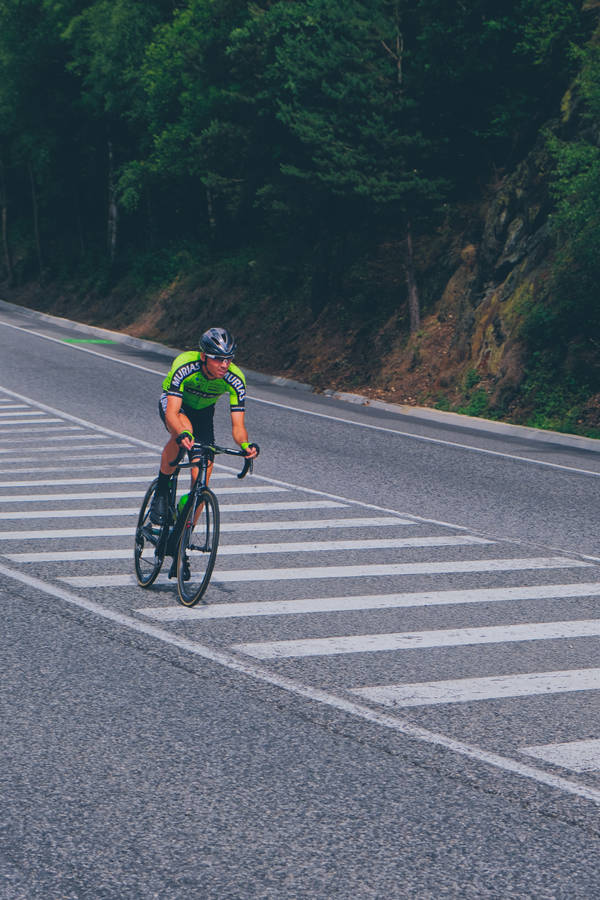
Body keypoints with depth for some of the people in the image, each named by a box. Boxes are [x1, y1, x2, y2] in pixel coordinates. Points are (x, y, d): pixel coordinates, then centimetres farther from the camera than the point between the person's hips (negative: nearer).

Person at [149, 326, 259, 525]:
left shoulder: (235, 379, -29)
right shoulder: (184, 365, -37)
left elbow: (238, 425, -28)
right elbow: (172, 413, -43)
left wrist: (245, 444, -50)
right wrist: (183, 434, -63)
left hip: (203, 411, 3)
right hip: (174, 403, -3)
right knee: (184, 429, -39)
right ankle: (161, 491, -20)